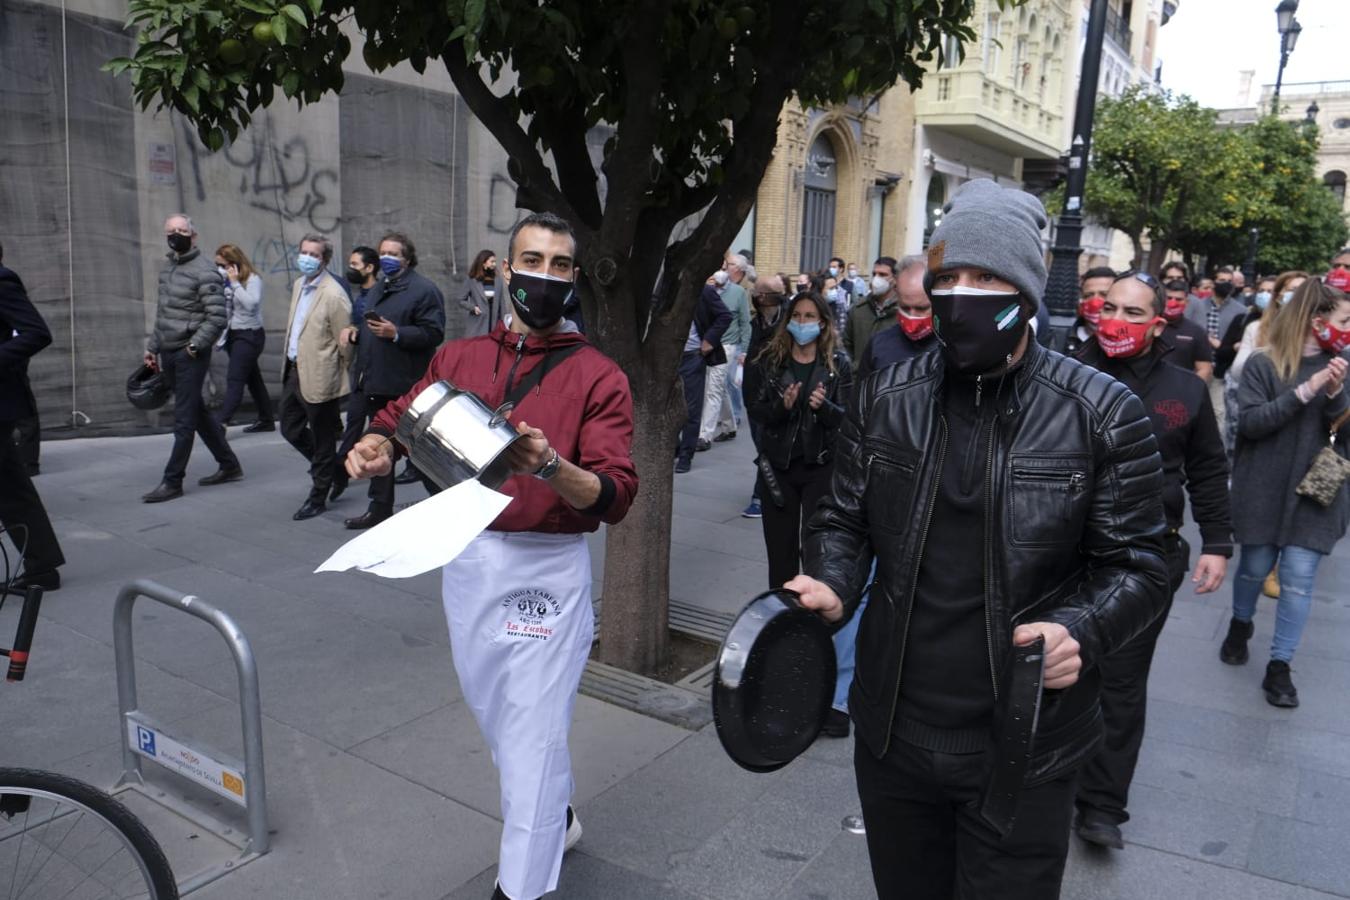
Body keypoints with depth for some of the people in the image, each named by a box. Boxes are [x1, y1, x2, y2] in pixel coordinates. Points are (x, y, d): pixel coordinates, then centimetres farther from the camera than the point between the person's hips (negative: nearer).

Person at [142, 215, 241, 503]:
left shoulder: (205, 273, -11)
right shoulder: (167, 268, 14)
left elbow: (217, 318, -16)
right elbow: (162, 314, 20)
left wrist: (194, 345, -20)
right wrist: (152, 346, 17)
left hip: (190, 356, -8)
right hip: (169, 355, 8)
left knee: (184, 420, -3)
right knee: (198, 413, 14)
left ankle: (172, 482, 3)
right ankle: (229, 465, 24)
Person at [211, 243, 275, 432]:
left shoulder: (253, 279, -11)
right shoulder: (225, 281, 7)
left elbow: (251, 303, -26)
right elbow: (224, 310, 12)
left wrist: (235, 282, -22)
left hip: (249, 335, -8)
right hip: (233, 334, 8)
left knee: (235, 380, -11)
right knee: (252, 378, 13)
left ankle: (219, 423, -15)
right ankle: (266, 420, 22)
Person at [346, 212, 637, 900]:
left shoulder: (597, 376, -9)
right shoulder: (459, 358, 5)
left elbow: (615, 496, -17)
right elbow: (403, 416, 15)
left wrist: (549, 465, -35)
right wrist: (377, 445, -8)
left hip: (548, 569, -5)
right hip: (467, 560, 6)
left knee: (533, 734, 2)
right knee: (494, 716, 22)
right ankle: (555, 819, 49)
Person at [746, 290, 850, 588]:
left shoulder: (837, 363, -1)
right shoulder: (769, 360, 3)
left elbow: (848, 418, -5)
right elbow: (754, 411, -1)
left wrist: (823, 406, -25)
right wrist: (781, 406, -20)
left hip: (820, 465, -2)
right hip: (777, 465, 2)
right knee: (780, 543, 10)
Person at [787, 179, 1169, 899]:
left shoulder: (1103, 415, -9)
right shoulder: (883, 399, 0)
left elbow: (1136, 563, -5)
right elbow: (845, 518, 8)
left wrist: (1080, 633, -24)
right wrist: (831, 583, -13)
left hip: (1022, 747, -3)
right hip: (890, 730, 3)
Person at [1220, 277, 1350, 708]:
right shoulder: (1264, 363, -7)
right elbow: (1249, 421, -14)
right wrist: (1304, 392, -22)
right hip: (1263, 491, -2)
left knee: (1298, 580, -1)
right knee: (1255, 567, 13)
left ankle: (1279, 666, 10)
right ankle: (1240, 625, 41)